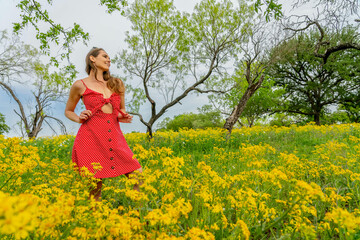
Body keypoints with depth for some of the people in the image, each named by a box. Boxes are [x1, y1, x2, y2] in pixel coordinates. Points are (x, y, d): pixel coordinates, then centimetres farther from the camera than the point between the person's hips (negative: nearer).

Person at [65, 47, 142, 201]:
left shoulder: (117, 84, 17)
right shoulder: (80, 85, 9)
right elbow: (68, 111, 20)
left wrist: (124, 117, 4)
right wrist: (79, 119, -1)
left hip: (115, 138, 3)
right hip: (91, 138, -3)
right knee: (94, 187, -1)